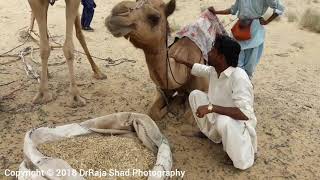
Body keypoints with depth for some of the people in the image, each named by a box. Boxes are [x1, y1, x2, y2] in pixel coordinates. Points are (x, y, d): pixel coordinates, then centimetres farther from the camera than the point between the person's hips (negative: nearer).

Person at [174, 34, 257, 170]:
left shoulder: (239, 77, -31)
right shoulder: (213, 70, -6)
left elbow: (245, 113, -40)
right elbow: (199, 68, 19)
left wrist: (211, 107, -41)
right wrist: (182, 62, 26)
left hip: (239, 124, -8)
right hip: (218, 118, 8)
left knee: (223, 121, -42)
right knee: (195, 94, 3)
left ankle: (242, 158, -11)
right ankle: (215, 134, 11)